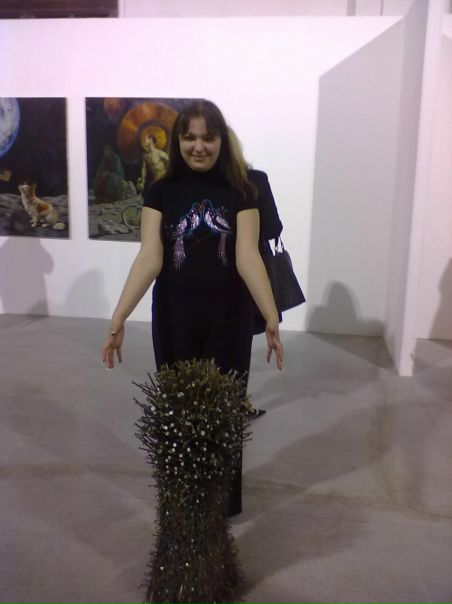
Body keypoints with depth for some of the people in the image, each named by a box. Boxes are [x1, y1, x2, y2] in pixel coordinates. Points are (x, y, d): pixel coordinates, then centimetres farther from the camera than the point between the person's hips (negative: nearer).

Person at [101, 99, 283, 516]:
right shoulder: (161, 192, -2)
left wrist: (272, 319, -23)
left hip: (228, 319, -1)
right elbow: (149, 258, -10)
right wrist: (118, 318, -21)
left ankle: (223, 502, 30)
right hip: (175, 318, 1)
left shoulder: (240, 191, -4)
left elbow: (248, 257, -13)